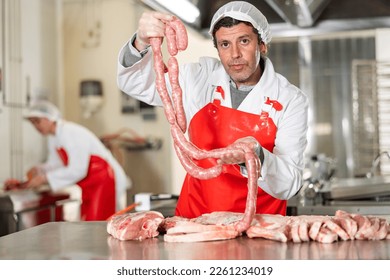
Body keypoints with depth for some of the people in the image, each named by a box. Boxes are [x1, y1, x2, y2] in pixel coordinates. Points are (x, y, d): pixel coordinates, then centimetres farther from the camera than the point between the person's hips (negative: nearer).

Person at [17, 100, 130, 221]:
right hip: (87, 185, 9)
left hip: (104, 180, -9)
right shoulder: (52, 137, 6)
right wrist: (38, 170, -7)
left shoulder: (71, 133, -21)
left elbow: (77, 170, -26)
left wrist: (44, 178, -24)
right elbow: (55, 164, 13)